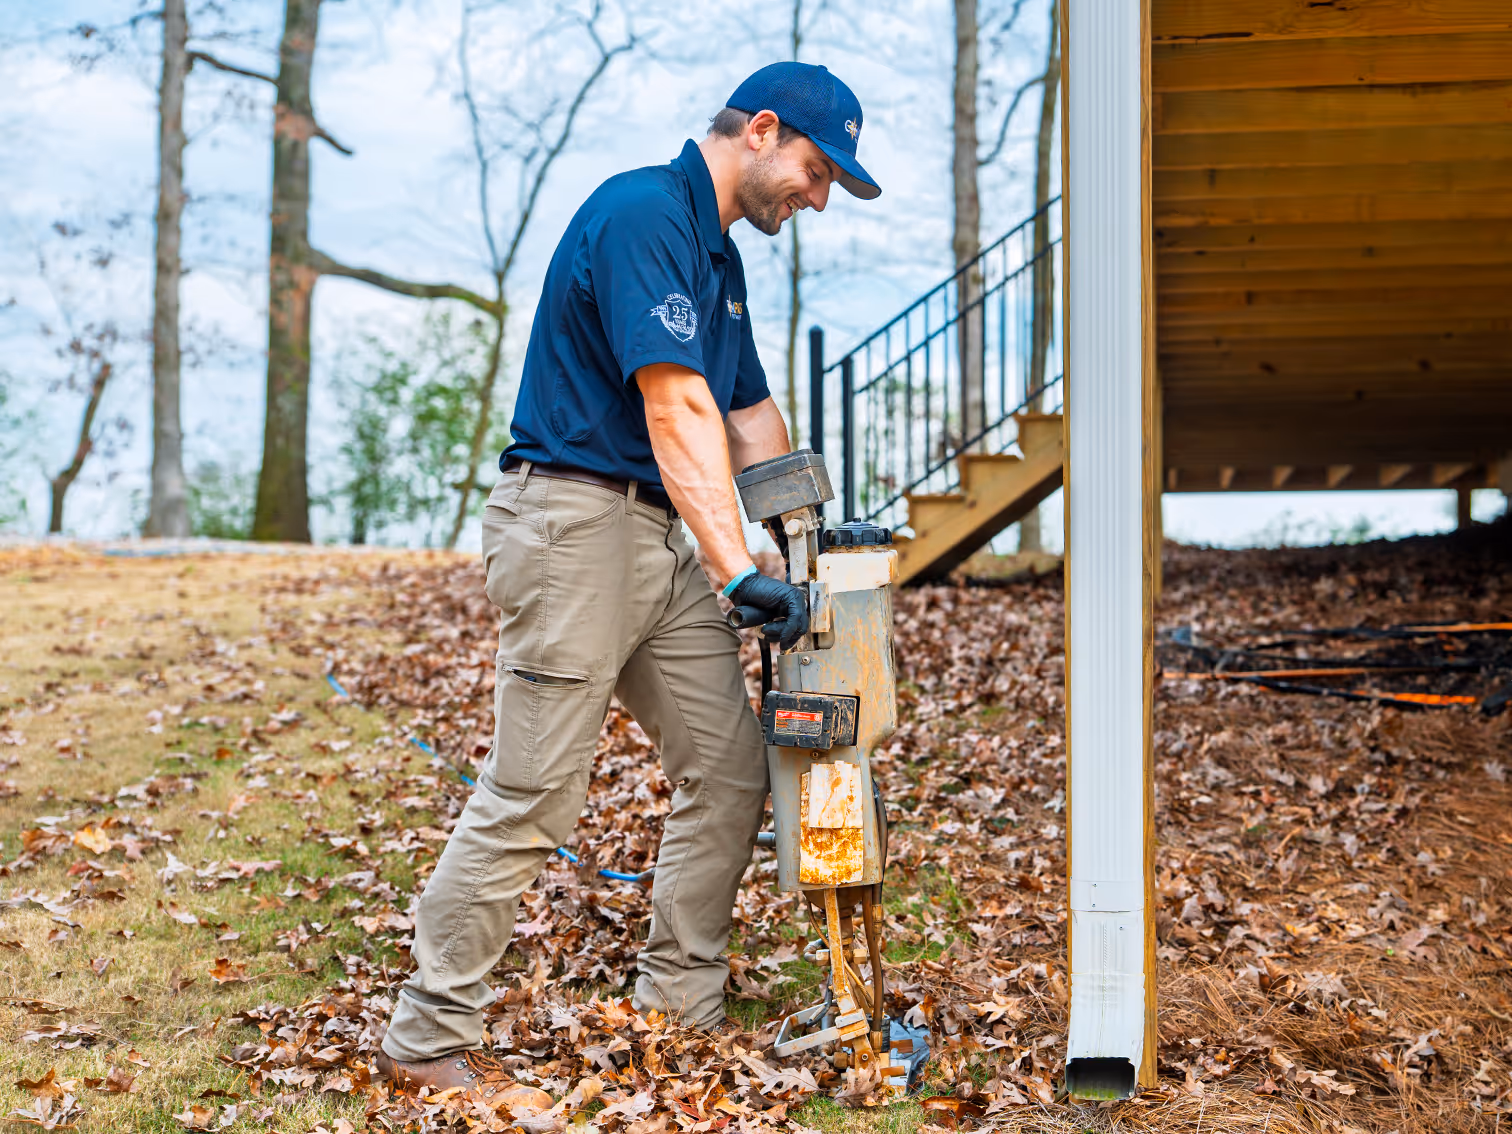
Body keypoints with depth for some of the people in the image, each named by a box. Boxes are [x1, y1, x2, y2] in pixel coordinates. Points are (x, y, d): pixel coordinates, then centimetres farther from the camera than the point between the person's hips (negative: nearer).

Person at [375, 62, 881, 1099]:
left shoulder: (719, 251, 18)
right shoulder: (643, 213, -14)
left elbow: (750, 413, 26)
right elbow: (675, 405, -24)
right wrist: (741, 570, -29)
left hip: (657, 532, 10)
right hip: (573, 516, -10)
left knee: (732, 769, 8)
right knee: (533, 795, -7)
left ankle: (681, 1006, 19)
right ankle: (429, 1035, 4)